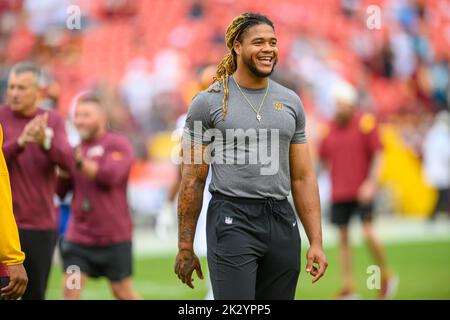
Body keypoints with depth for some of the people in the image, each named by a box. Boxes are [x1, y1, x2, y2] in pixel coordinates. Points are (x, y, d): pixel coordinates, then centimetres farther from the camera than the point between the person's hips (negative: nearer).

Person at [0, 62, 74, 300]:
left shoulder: (53, 121, 6)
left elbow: (68, 160, -8)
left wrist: (45, 142, -27)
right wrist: (19, 142, -30)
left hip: (42, 225, 3)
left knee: (35, 295, 6)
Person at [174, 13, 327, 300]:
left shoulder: (290, 102, 11)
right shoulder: (209, 102, -1)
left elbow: (303, 177, 12)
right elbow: (193, 181, 0)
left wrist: (316, 242, 5)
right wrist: (185, 248, -1)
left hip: (282, 222, 5)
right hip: (233, 222, -5)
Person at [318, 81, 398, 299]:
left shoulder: (365, 122, -5)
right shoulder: (330, 128, 7)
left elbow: (378, 156, -5)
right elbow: (324, 157, 19)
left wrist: (371, 183, -14)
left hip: (362, 192, -4)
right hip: (339, 194, 4)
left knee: (368, 234, -12)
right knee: (343, 239, 3)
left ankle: (386, 277, 10)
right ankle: (348, 289, 8)